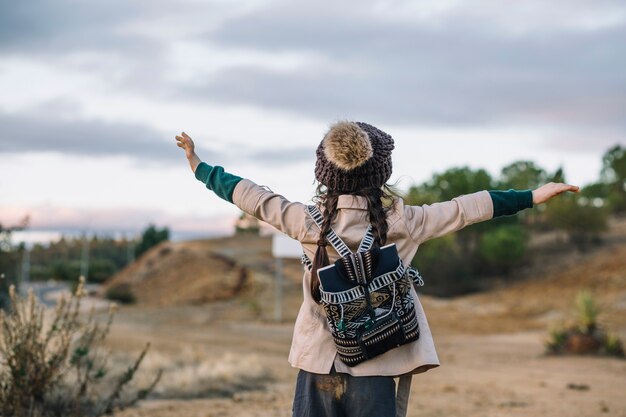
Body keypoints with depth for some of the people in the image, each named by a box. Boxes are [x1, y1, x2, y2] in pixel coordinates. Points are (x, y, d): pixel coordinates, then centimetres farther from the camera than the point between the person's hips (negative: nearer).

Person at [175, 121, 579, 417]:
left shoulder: (311, 222, -4)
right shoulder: (402, 221, -5)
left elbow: (255, 198, 7)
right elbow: (465, 209, 1)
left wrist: (200, 167, 21)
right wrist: (532, 196, 9)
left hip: (318, 366, 1)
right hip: (374, 372, -1)